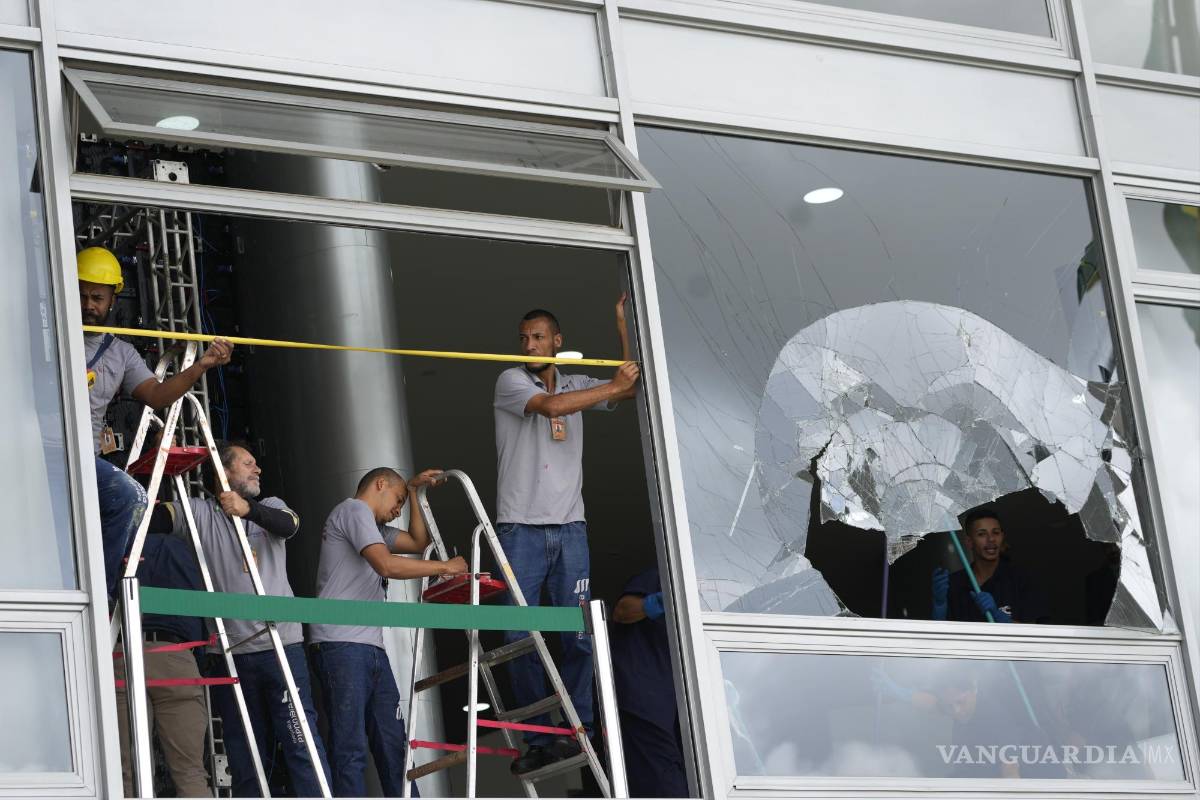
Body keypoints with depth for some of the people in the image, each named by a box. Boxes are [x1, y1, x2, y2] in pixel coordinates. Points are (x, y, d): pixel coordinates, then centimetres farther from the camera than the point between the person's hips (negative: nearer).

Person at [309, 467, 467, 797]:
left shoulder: (374, 529, 26)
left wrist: (416, 490, 23)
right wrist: (446, 567, -8)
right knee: (350, 747, -12)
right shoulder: (354, 509, -4)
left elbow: (419, 541, 30)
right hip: (342, 646, -10)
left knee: (392, 742, 7)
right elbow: (387, 564, -16)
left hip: (371, 647, 10)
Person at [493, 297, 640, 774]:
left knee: (578, 636, -1)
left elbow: (630, 388, 11)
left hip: (569, 528, 3)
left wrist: (622, 326, 5)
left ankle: (580, 732, 4)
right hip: (521, 527, -3)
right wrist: (612, 386, -14)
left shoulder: (575, 385, 15)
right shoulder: (511, 381, 0)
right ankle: (538, 741, 0)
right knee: (521, 637, -5)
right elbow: (551, 405, -17)